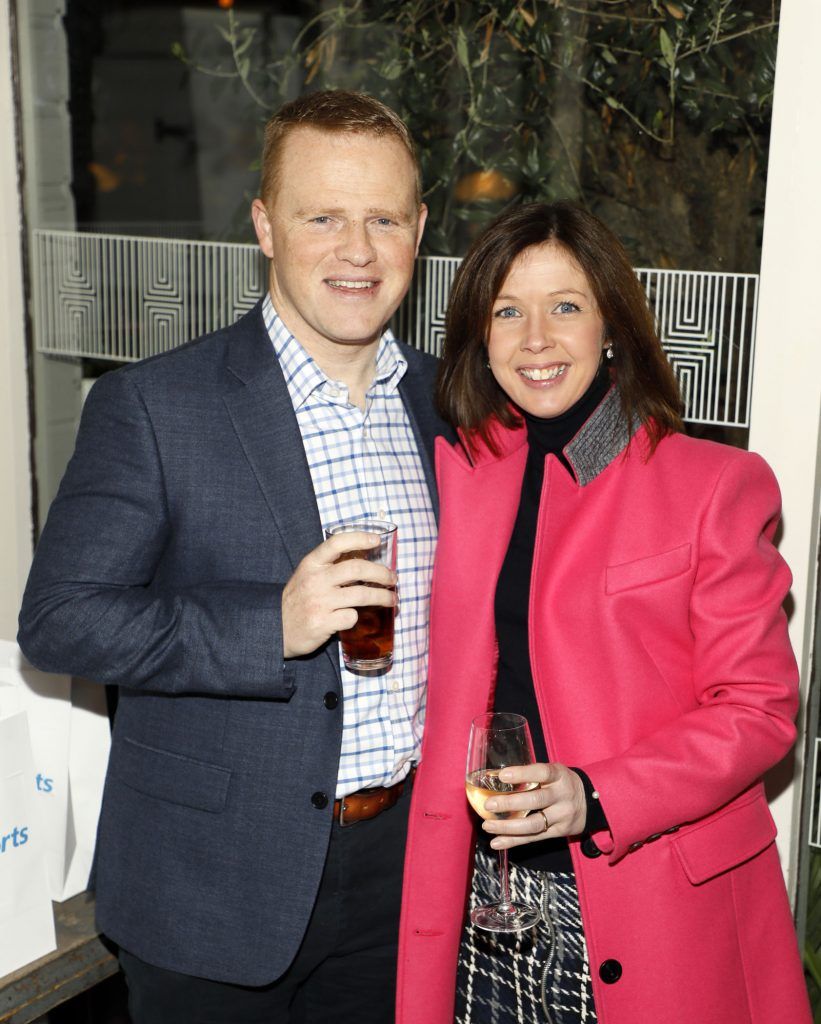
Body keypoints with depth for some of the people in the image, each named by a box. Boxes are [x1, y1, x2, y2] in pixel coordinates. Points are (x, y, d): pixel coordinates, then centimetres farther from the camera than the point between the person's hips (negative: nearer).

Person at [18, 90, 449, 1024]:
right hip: (213, 890, -4)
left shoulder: (443, 402, 4)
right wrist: (272, 626, -26)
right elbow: (58, 620, -15)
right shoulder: (150, 407, -12)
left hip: (400, 867, 4)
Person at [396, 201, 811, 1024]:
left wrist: (597, 798, -19)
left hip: (656, 914, -3)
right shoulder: (453, 475, 6)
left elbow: (759, 709, -7)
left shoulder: (715, 484, -5)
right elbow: (438, 693, 11)